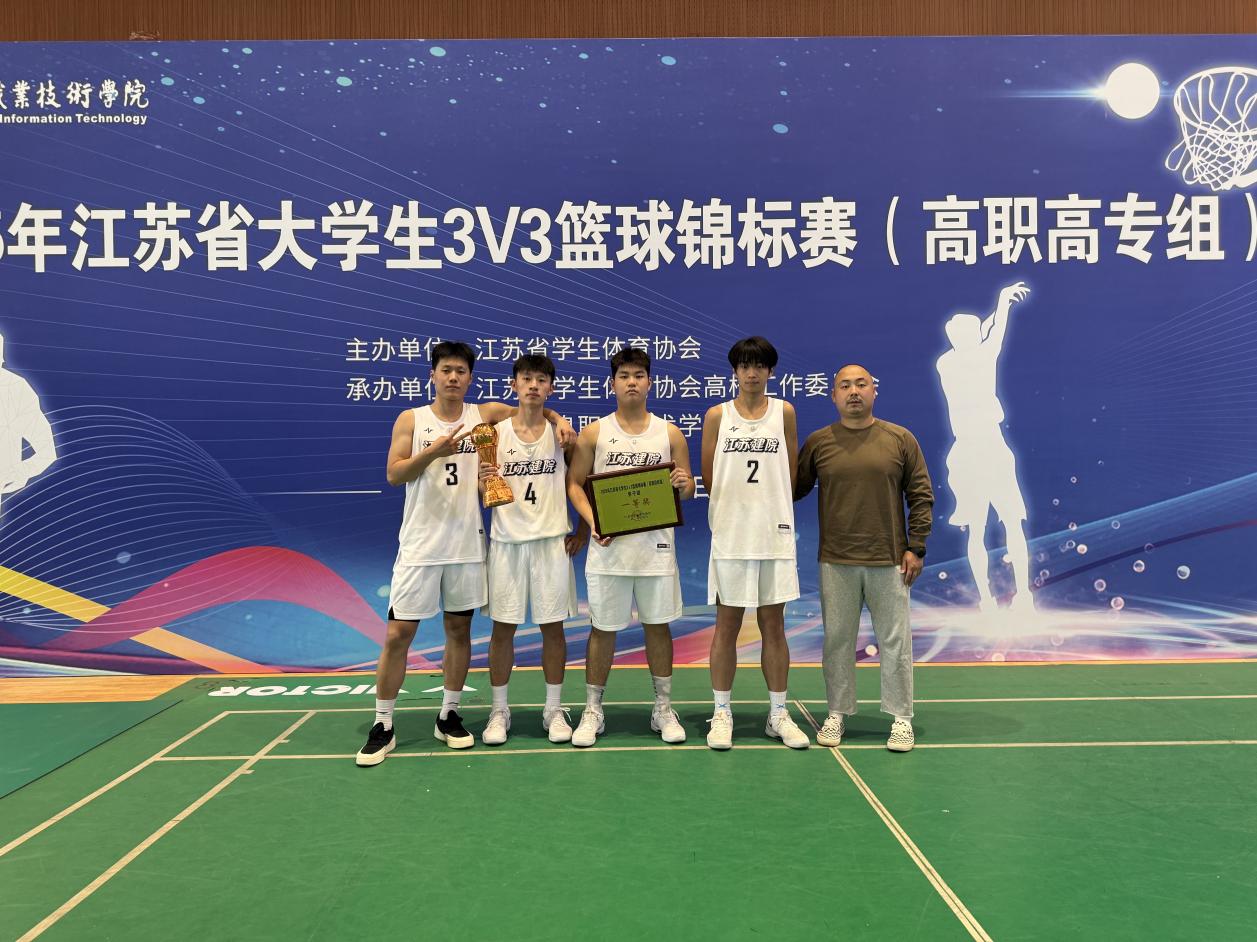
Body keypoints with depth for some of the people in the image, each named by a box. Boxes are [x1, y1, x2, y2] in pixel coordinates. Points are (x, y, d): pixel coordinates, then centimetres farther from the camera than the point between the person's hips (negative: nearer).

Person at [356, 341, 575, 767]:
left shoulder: (484, 414, 4)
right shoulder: (411, 419, 1)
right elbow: (393, 474, -6)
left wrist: (558, 420, -7)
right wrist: (434, 452, -20)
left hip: (466, 544, 2)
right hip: (420, 545, -2)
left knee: (459, 629, 10)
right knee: (398, 634, -1)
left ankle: (449, 716, 24)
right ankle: (383, 726, 10)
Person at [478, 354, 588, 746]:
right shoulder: (494, 432, 1)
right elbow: (482, 493, 4)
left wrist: (584, 529, 2)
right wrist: (482, 480, -18)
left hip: (552, 540, 0)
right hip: (506, 540, 0)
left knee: (552, 626, 6)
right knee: (502, 626, 5)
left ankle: (554, 709, 19)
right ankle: (499, 710, 18)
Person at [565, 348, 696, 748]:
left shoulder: (669, 432, 6)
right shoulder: (594, 432, 3)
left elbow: (687, 488, 8)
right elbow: (574, 483, 2)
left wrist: (684, 485, -16)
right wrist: (592, 521, -13)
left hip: (655, 545, 1)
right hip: (608, 547, -1)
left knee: (658, 625, 10)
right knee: (603, 628, 6)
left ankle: (663, 709, 24)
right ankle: (593, 710, 20)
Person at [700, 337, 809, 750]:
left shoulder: (784, 412, 6)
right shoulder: (717, 415, 4)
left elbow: (790, 474, 9)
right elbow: (709, 478, 5)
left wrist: (769, 506, 4)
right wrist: (736, 506, 3)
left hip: (775, 532, 1)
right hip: (730, 534, -1)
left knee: (774, 626, 8)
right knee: (726, 626, 4)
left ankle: (778, 715, 18)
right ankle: (721, 713, 14)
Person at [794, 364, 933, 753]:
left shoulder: (901, 439, 3)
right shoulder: (817, 442, 4)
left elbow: (920, 496, 4)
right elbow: (793, 489, 10)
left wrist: (916, 547, -1)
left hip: (888, 561, 0)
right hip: (836, 562, 1)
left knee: (895, 641, 6)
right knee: (837, 640, 9)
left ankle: (901, 718, 19)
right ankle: (837, 714, 22)